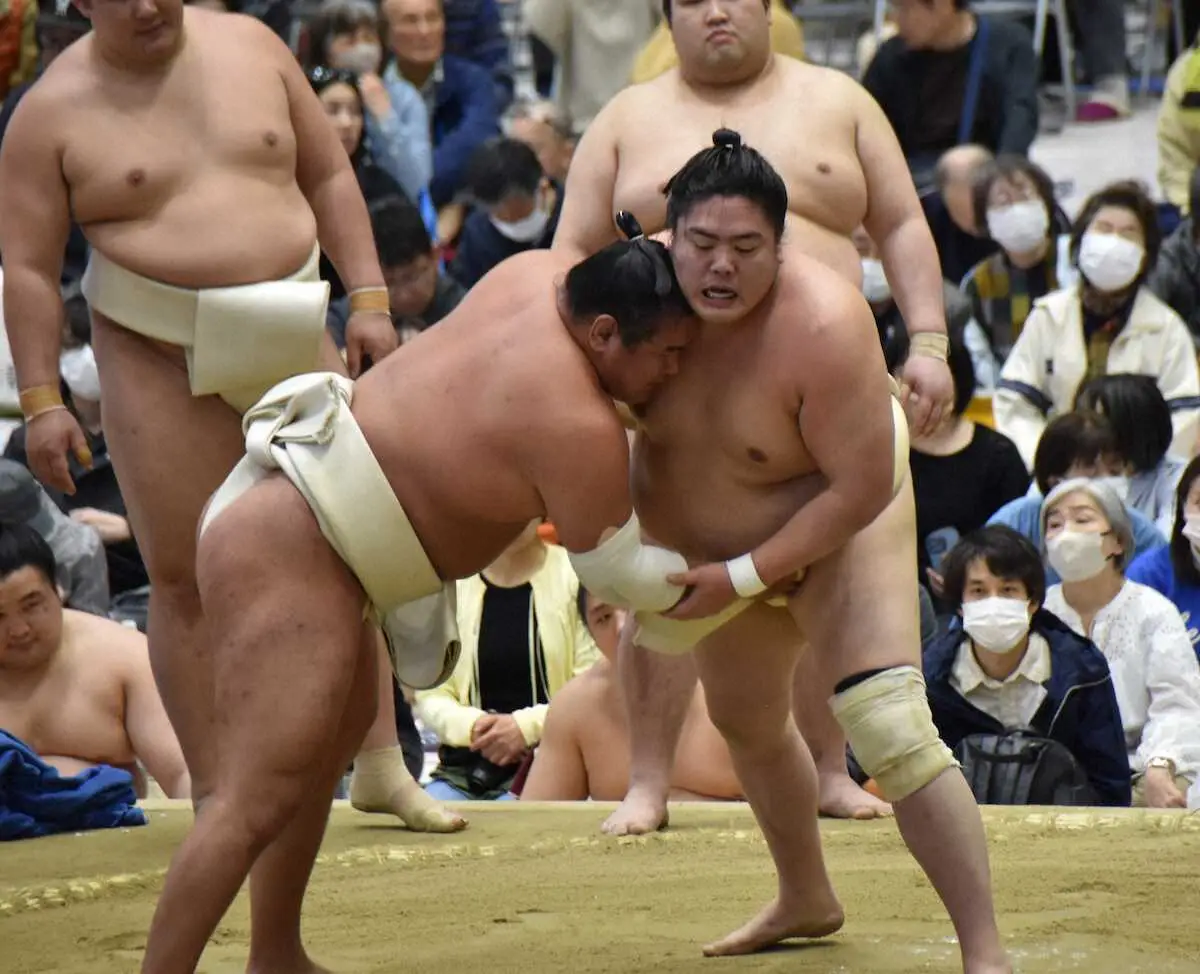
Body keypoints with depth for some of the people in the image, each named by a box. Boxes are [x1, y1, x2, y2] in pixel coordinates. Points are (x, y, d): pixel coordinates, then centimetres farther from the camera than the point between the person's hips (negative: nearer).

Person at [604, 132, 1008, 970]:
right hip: (706, 542, 6)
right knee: (747, 720, 26)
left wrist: (741, 579, -29)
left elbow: (860, 489, -31)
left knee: (888, 726, -24)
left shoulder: (824, 327, -37)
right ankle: (807, 900, 52)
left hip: (841, 524, -6)